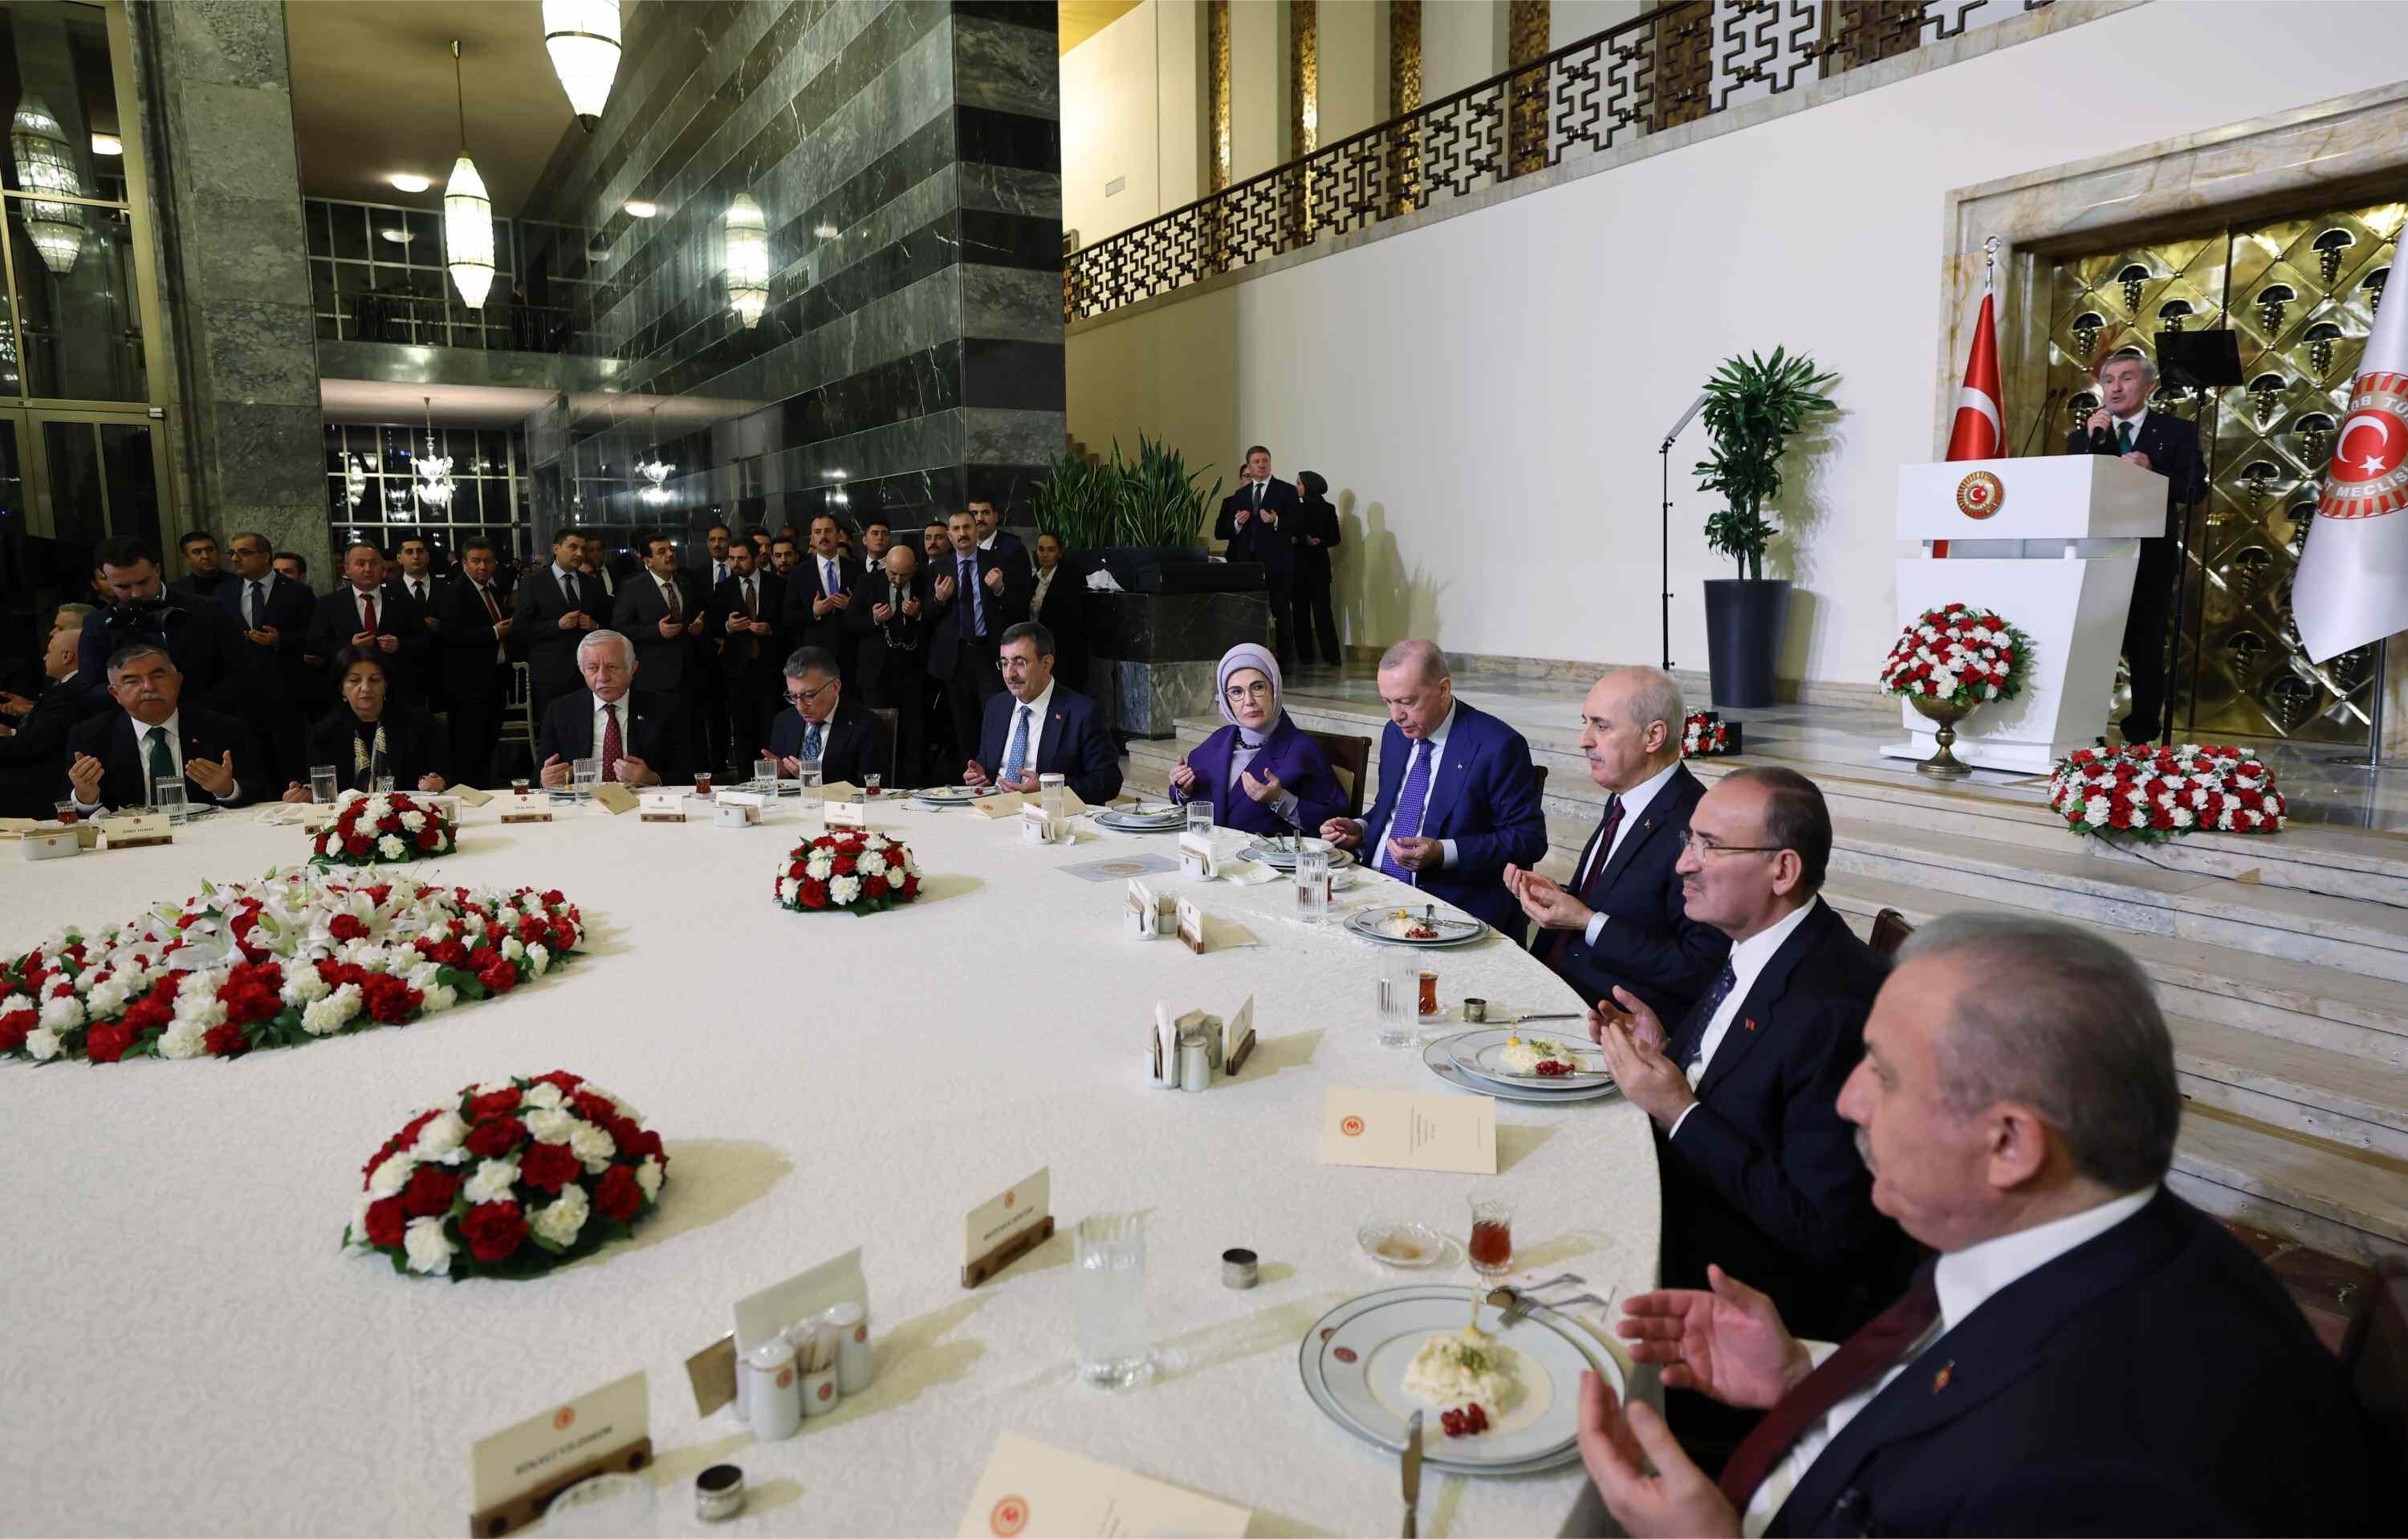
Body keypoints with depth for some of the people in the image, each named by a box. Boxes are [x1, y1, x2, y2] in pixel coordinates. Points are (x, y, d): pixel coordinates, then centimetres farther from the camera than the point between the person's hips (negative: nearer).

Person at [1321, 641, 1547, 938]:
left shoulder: (1497, 746, -11)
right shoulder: (1396, 733, 11)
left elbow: (1529, 839, -9)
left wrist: (1443, 852, -19)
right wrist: (1360, 830, 3)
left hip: (1451, 904, -7)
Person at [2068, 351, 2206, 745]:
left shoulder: (2176, 432, 6)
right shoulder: (2083, 435, 12)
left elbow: (2195, 489, -3)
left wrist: (2152, 471, -18)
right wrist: (2090, 441, -11)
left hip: (2150, 560, -1)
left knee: (2146, 649, 5)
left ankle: (2142, 736, 12)